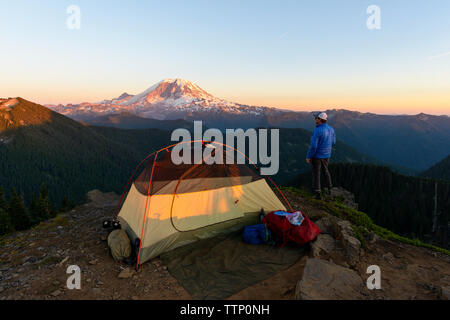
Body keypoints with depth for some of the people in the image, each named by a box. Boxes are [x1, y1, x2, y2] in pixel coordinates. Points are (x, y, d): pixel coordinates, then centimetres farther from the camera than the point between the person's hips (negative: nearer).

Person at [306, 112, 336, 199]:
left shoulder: (317, 130, -24)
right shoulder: (331, 129, -1)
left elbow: (313, 145, -24)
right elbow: (333, 142, 10)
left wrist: (308, 156, -14)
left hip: (317, 155, -6)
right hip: (326, 155, 7)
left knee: (316, 173, 5)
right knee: (325, 170, 26)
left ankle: (318, 194, 10)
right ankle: (329, 189, 36)